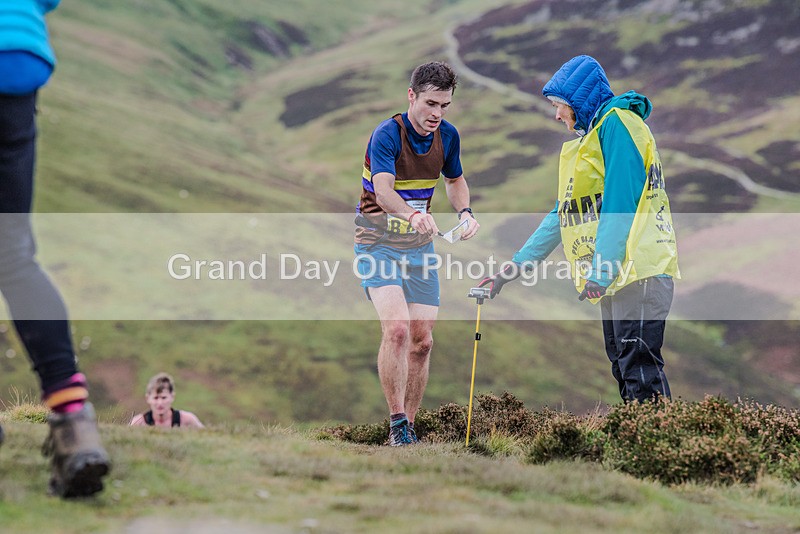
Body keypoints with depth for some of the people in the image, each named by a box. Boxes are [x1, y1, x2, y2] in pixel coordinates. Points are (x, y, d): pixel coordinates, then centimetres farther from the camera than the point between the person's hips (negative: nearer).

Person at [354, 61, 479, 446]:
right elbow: (383, 191, -36)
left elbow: (455, 180, 18)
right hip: (378, 243, -6)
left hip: (420, 245, 6)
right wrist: (414, 214, -56)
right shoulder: (387, 135, -20)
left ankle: (408, 425, 15)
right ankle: (397, 425, -17)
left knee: (422, 341, 3)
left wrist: (465, 212, -3)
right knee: (397, 328, -23)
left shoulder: (447, 135, -1)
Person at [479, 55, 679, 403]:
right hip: (616, 274, 10)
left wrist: (600, 271, -19)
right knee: (623, 367, 6)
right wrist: (514, 268, 22)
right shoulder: (592, 135, 26)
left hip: (639, 268, -10)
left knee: (640, 365, -15)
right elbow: (564, 214, 26)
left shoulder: (617, 121, -4)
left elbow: (621, 200, -14)